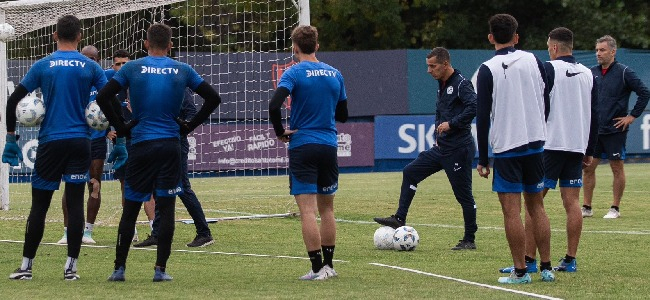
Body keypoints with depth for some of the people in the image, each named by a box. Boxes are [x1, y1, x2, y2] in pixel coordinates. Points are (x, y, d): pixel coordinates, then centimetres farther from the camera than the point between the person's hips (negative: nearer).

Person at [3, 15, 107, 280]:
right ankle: (71, 267, -2)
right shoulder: (90, 67, 2)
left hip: (50, 143, -1)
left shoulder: (42, 66, 0)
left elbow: (13, 100, -2)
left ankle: (26, 266, 8)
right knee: (75, 204, 2)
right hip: (80, 143, 1)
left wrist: (11, 135, 5)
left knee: (39, 206, 5)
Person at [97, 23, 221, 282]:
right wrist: (189, 126, 10)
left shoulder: (132, 68, -1)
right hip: (171, 145, 0)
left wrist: (120, 127, 3)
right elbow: (213, 98, 6)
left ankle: (119, 268, 6)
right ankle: (160, 269, -2)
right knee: (166, 207, 2)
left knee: (130, 208, 6)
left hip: (140, 145, 0)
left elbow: (102, 97, -6)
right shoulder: (183, 71, 3)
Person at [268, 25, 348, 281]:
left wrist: (280, 132, -8)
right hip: (329, 147, 5)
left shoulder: (294, 73, -8)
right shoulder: (334, 74, 7)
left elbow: (274, 106, -22)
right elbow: (342, 115, 16)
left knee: (307, 210, -5)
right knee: (326, 208, 14)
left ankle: (317, 267, -10)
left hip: (302, 146, -5)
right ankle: (328, 265, 16)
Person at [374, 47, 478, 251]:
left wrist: (451, 124, -25)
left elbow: (473, 107, -27)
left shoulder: (461, 84, -14)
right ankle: (399, 219, 11)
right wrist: (438, 132, 16)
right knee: (410, 172, 8)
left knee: (463, 194, -3)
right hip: (441, 148, 9)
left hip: (458, 150, -9)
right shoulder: (442, 85, 14)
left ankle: (469, 240, 5)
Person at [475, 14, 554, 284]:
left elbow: (482, 117, -7)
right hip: (535, 144, 4)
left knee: (511, 211, -2)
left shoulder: (488, 70, -7)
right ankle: (546, 268, 11)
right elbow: (546, 104, 9)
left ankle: (520, 272, -3)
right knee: (536, 206, 13)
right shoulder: (534, 62, 4)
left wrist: (483, 159, -2)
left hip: (505, 148, -4)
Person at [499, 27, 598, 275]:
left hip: (549, 145, -6)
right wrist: (590, 151, 20)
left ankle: (529, 261, -8)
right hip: (577, 147, 6)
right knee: (572, 202, 7)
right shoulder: (588, 74, 11)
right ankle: (570, 260, 6)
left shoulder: (549, 69, -7)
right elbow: (594, 116, 14)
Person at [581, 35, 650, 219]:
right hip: (594, 130, 5)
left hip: (615, 130, -5)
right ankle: (586, 207, 10)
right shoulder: (592, 73, 8)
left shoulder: (624, 72, -7)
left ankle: (615, 209, 8)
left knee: (617, 168, 1)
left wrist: (632, 116, -9)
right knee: (587, 168, 3)